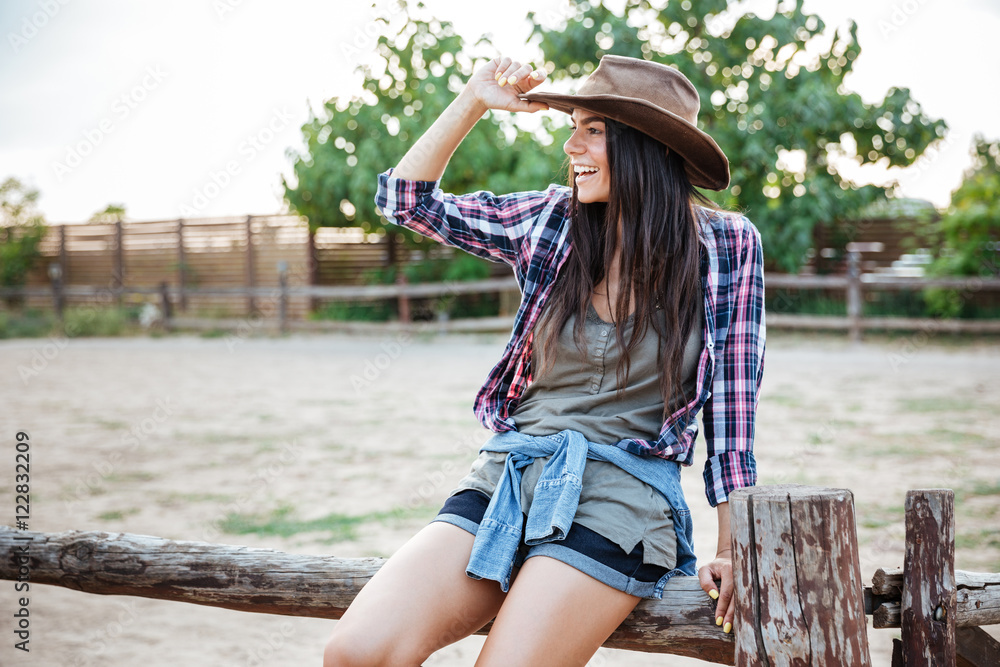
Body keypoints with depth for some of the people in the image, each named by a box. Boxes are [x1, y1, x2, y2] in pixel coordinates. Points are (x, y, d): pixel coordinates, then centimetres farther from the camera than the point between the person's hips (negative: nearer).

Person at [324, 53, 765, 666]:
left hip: (621, 494, -3)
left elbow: (733, 398, 2)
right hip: (507, 474, 3)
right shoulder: (553, 221, 9)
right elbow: (407, 201, 14)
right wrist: (473, 103, 5)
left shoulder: (726, 244, 1)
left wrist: (733, 548, 0)